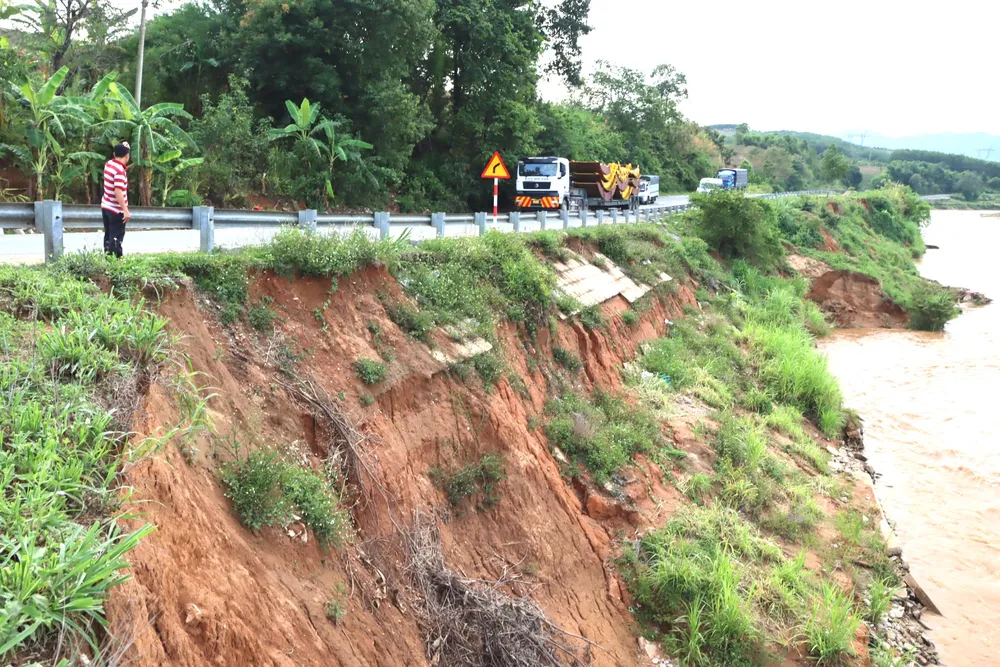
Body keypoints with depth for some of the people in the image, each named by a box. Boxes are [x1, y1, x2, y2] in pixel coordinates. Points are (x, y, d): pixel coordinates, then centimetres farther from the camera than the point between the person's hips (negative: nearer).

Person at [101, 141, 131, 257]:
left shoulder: (109, 164, 3)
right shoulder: (119, 170, -22)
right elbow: (118, 192, -29)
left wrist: (122, 147, 22)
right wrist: (125, 210, -29)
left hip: (105, 207, 9)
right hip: (117, 210, -9)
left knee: (108, 236, 17)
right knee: (116, 238, -3)